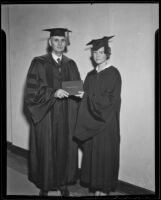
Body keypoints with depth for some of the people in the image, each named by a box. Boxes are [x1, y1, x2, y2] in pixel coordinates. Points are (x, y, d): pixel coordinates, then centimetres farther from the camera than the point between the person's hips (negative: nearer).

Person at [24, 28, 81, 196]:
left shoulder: (71, 64, 10)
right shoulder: (39, 63, -2)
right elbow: (32, 90, -10)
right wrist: (53, 92, -23)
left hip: (66, 119, 3)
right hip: (45, 117, -3)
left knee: (65, 149, 7)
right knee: (46, 151, 3)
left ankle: (63, 183, 24)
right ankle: (45, 185, 21)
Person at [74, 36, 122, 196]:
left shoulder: (113, 73, -7)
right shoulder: (91, 75, 12)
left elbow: (111, 99, -15)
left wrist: (88, 96, -19)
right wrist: (81, 94, -6)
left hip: (106, 121, -6)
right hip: (91, 121, 6)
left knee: (104, 153, 2)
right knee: (91, 151, 9)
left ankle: (104, 188, 17)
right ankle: (94, 183, 24)